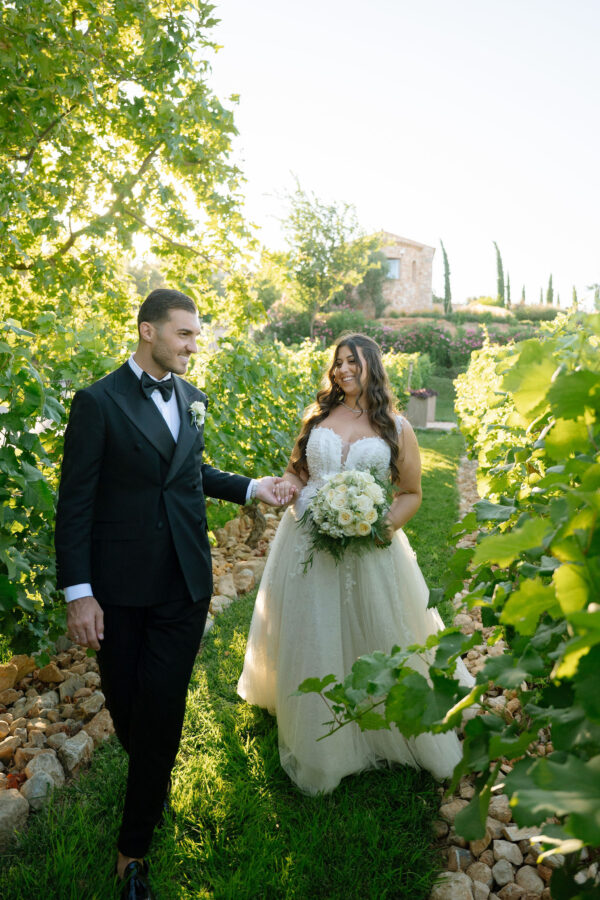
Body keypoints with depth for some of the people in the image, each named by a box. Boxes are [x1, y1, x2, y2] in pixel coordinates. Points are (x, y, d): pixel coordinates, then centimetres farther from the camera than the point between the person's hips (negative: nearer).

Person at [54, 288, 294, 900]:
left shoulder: (193, 399, 7)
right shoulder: (98, 401, -9)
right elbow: (75, 502, -10)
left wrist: (251, 488, 8)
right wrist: (78, 592, -13)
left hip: (185, 584, 3)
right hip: (121, 585, -3)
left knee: (162, 710, 6)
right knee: (124, 704, 15)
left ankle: (134, 846, 24)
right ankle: (151, 777, 48)